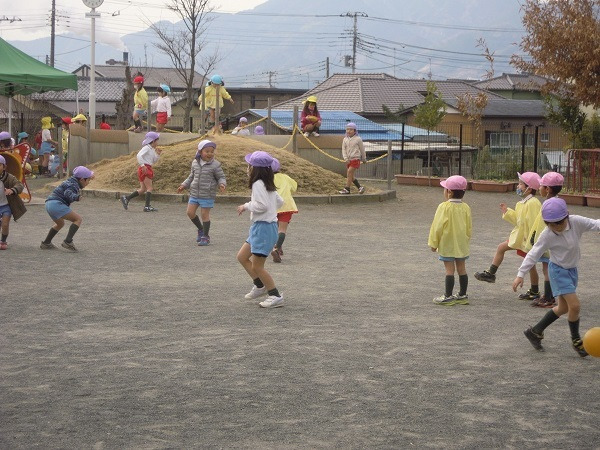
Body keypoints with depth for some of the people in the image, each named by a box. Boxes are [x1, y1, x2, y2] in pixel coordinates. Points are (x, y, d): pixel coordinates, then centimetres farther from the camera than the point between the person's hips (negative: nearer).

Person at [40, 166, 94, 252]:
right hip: (56, 204, -11)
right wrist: (76, 197, -49)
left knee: (60, 224, 33)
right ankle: (67, 242, -20)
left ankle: (46, 243, 39)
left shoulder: (71, 181, 20)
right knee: (78, 219, -11)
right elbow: (68, 193, -29)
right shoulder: (74, 185, -9)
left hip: (49, 204, 11)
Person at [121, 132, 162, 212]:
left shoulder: (152, 150, 20)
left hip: (147, 169, 10)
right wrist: (143, 165, -26)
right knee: (149, 188, -8)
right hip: (144, 169, -10)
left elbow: (153, 161, 24)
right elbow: (139, 155, -22)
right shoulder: (147, 148, -8)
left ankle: (126, 198, 8)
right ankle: (147, 206, -10)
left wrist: (158, 154, 12)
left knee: (143, 189, 8)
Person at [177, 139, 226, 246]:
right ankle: (201, 229, 26)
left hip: (207, 195, -5)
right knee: (190, 212, 4)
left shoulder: (215, 165, -9)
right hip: (194, 193, 5)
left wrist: (222, 184, -23)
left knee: (205, 214, -1)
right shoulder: (195, 163, 6)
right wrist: (184, 185, 12)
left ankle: (205, 236, 13)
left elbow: (221, 177, -2)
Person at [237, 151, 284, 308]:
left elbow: (262, 206, -25)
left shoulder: (258, 184, -17)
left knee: (257, 266, -5)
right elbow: (279, 202, 18)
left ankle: (275, 296, 0)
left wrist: (246, 206, -10)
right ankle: (260, 286, 23)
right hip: (259, 226, 10)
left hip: (264, 227, -10)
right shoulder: (268, 185, 12)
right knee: (242, 257, 17)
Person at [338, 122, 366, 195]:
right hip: (348, 160, 6)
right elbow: (343, 150, 5)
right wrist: (346, 158, -10)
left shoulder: (358, 139, -2)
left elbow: (362, 149, 7)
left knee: (349, 173, -17)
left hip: (355, 159, -6)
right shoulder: (345, 139, 9)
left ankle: (347, 189, -16)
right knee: (351, 176, 7)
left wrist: (364, 159, 15)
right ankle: (360, 187, 20)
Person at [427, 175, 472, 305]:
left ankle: (448, 296, 0)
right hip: (462, 245, 6)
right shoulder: (465, 208, 2)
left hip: (447, 245, -6)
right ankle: (462, 295, 18)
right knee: (461, 268, 11)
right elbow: (469, 227, 9)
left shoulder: (444, 207, -15)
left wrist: (433, 243, -5)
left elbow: (438, 226, -13)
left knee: (449, 269, -3)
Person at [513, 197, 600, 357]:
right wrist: (520, 275, -15)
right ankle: (576, 340, 5)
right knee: (574, 305, -14)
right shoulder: (547, 235, -20)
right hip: (558, 271, -6)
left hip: (572, 269, 6)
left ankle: (535, 332, 29)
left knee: (563, 307, 14)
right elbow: (534, 254, -14)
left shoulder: (576, 222, -14)